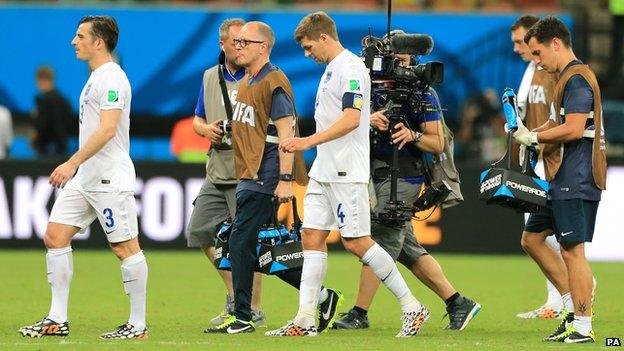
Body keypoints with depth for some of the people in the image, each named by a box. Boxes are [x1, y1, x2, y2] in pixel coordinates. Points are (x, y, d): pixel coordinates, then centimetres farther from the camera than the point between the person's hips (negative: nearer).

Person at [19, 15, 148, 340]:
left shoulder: (111, 78, -14)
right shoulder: (96, 78, 16)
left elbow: (107, 130, -24)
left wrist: (73, 162, -26)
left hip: (110, 179, -11)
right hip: (85, 178, 11)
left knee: (125, 248, -4)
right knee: (55, 237, 5)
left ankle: (137, 325, 1)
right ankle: (57, 320, 8)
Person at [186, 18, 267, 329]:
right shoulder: (211, 77, 14)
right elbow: (197, 119, 21)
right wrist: (206, 129, -1)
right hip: (217, 172, 7)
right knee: (201, 232, 10)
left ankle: (253, 310, 2)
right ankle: (234, 296, 24)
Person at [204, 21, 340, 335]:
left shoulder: (274, 83, -13)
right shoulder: (247, 82, 16)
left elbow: (286, 133, -18)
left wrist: (285, 179, -23)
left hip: (264, 179, -10)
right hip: (248, 177, 10)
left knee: (241, 243, -9)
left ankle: (242, 318, -4)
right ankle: (320, 296, 19)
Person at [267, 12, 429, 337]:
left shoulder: (350, 68, -13)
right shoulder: (331, 70, 17)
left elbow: (351, 119, -23)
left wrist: (309, 141, -27)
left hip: (346, 173, -10)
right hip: (323, 172, 10)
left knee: (356, 241, -9)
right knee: (312, 236, 3)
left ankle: (412, 307, 1)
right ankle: (305, 320, 1)